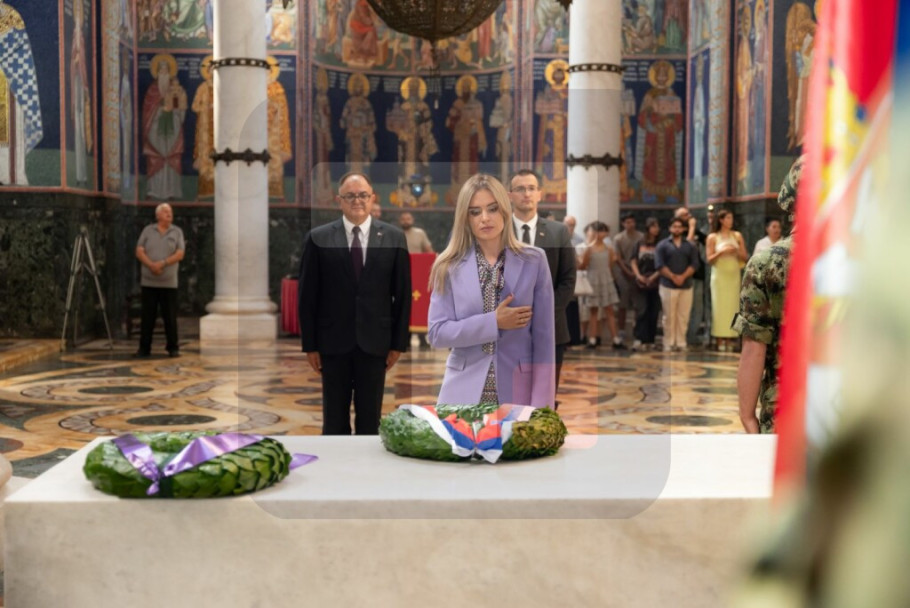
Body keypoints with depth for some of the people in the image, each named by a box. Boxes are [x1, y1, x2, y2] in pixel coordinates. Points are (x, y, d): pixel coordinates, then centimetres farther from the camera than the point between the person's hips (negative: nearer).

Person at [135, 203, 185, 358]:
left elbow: (180, 254, -4)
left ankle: (173, 348, 9)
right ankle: (144, 348, 11)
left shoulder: (177, 232, 6)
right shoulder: (148, 230, 8)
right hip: (149, 281, 1)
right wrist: (151, 265, -15)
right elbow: (139, 252, 1)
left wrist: (162, 263, -16)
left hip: (169, 282, -1)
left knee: (170, 316, 1)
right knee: (148, 316, 4)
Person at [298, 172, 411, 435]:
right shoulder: (318, 238, -1)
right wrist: (309, 345, -2)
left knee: (370, 420, 9)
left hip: (374, 342, 1)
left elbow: (403, 293, 3)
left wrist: (399, 342, 1)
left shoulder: (394, 238, 1)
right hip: (333, 342, 0)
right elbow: (307, 295, 1)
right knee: (334, 421, 9)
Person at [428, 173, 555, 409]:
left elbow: (543, 338, 0)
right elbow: (437, 333, -4)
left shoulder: (533, 261, 0)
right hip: (464, 393, 0)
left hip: (517, 393, 0)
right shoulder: (449, 267, 1)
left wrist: (540, 403, -6)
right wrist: (493, 322, -15)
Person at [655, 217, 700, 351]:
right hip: (668, 286, -2)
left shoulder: (690, 246, 14)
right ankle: (669, 344, 4)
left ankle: (681, 343, 6)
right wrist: (673, 277, -12)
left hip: (686, 286, 2)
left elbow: (694, 264, 3)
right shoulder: (663, 245, 6)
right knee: (669, 316, -1)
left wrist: (683, 276, -11)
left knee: (683, 317, 1)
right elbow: (659, 264, -4)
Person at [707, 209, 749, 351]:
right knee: (719, 306, -5)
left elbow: (745, 257, 8)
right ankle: (719, 339, -3)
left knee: (732, 306, -2)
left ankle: (729, 339, 1)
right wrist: (721, 252, -15)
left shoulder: (737, 236, 9)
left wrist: (736, 251, -11)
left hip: (734, 275, 2)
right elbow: (709, 259, -1)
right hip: (719, 275, -2)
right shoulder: (713, 237, 3)